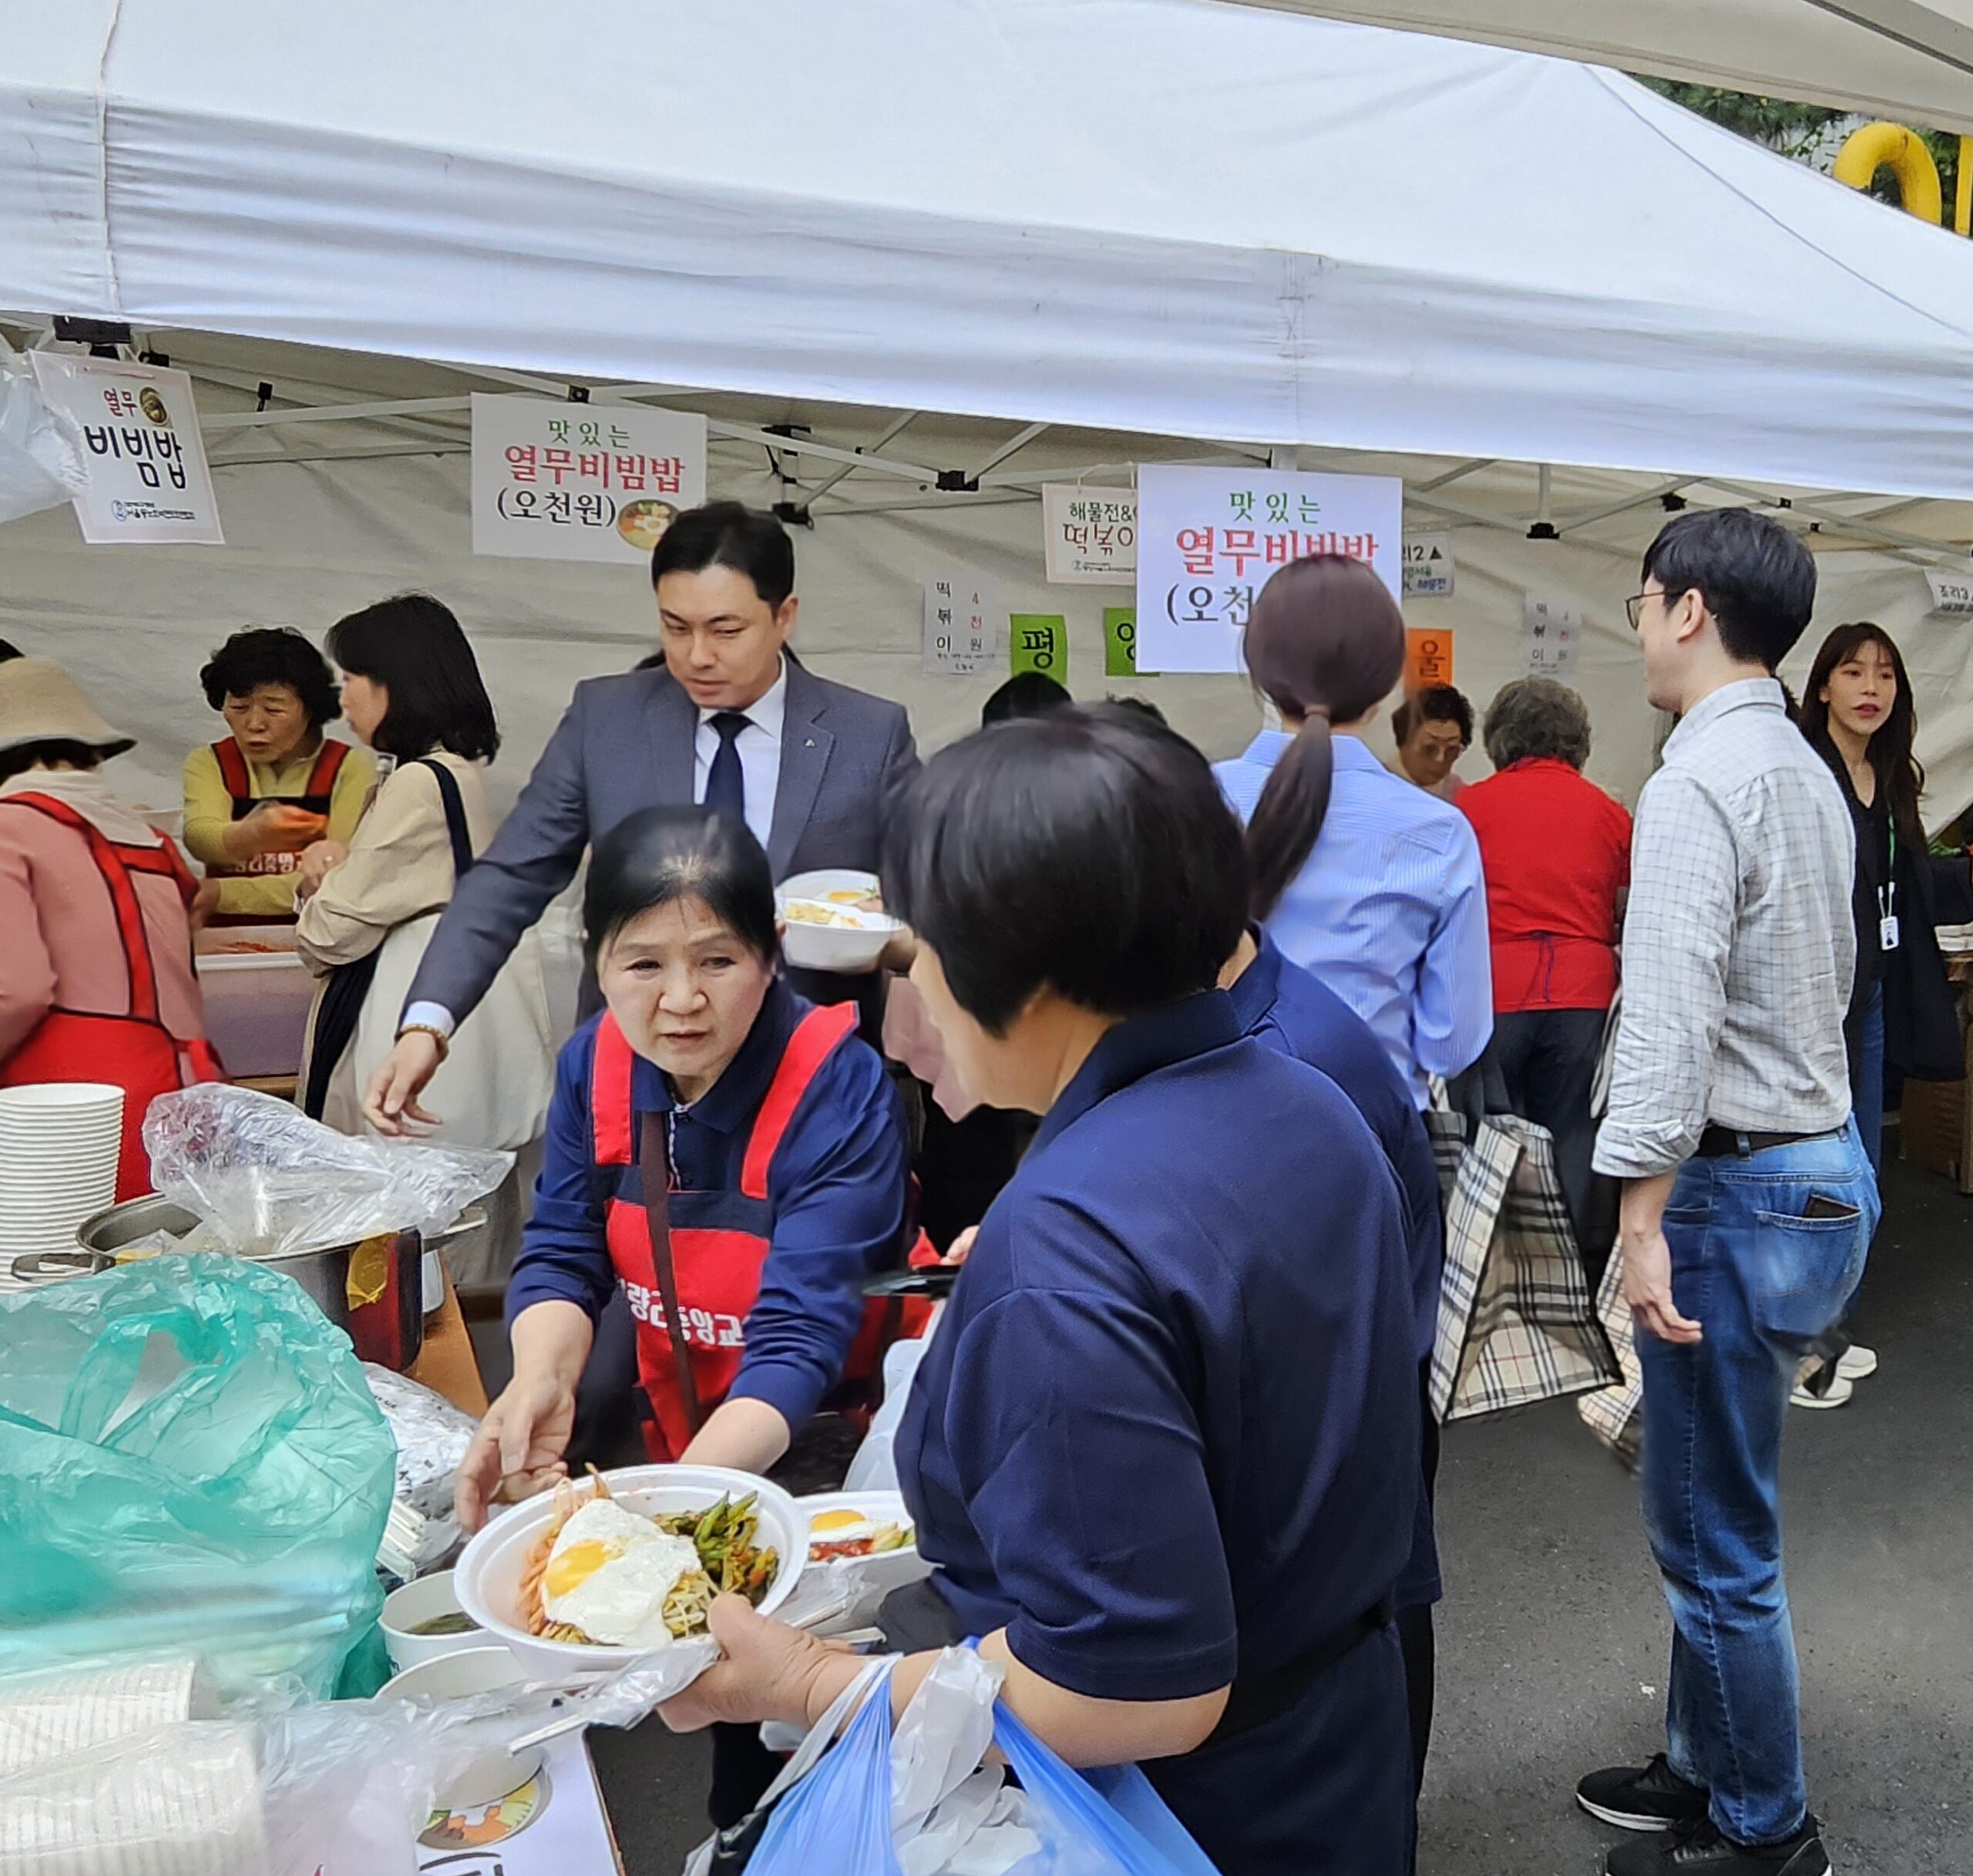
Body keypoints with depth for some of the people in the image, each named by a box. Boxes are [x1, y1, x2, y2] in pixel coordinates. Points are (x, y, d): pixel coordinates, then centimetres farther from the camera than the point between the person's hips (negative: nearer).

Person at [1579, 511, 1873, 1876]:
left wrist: (1642, 1219, -23)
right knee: (1709, 1519, 22)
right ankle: (1708, 1766, 38)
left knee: (1717, 1543, 6)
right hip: (1827, 1163, 10)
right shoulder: (1811, 774, 12)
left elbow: (1669, 1017, -25)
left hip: (1743, 1187, -10)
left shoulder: (1699, 783, -18)